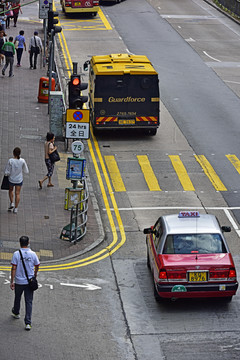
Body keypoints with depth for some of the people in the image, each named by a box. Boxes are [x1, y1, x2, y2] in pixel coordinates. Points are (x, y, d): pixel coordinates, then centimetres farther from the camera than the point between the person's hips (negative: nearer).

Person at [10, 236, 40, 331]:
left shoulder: (16, 254, -13)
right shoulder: (33, 254, -7)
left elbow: (14, 268, -13)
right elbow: (37, 267, 4)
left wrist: (12, 281, -7)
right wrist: (35, 276, 24)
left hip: (18, 281, 0)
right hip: (30, 282, 0)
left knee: (17, 298, 24)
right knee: (29, 302, 2)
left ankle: (16, 313, 50)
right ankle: (28, 323, -4)